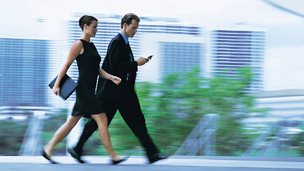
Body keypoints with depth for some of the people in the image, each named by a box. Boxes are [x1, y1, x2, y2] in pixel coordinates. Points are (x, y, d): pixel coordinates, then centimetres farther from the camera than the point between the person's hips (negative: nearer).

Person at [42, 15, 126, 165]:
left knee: (72, 122, 11)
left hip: (90, 91, 9)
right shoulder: (79, 45, -8)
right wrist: (56, 85, -10)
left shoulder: (91, 45, 18)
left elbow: (97, 69, 17)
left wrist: (111, 77, 3)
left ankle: (48, 149, 17)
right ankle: (113, 157, -7)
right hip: (84, 89, -9)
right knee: (102, 120, -10)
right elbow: (66, 65, -8)